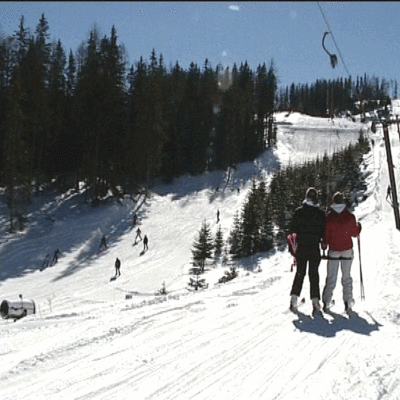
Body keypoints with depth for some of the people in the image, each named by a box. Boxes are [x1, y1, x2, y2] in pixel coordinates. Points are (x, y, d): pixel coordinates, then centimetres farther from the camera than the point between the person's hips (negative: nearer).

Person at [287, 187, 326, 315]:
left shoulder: (299, 212, -2)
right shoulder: (321, 214, -3)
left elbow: (292, 230, -1)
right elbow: (324, 232, 2)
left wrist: (291, 246, 5)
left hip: (301, 248, 1)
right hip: (315, 249, -1)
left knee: (300, 273, 13)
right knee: (314, 274, 3)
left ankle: (294, 298, 5)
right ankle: (315, 300, -7)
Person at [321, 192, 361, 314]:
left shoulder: (328, 218, -8)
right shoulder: (350, 217, -6)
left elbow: (325, 235, -3)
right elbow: (355, 233, 4)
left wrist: (324, 244, 16)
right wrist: (359, 226, 24)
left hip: (333, 251, 0)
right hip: (347, 251, 1)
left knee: (331, 278, 5)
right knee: (346, 277, 10)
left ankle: (326, 303, 3)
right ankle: (348, 303, 7)